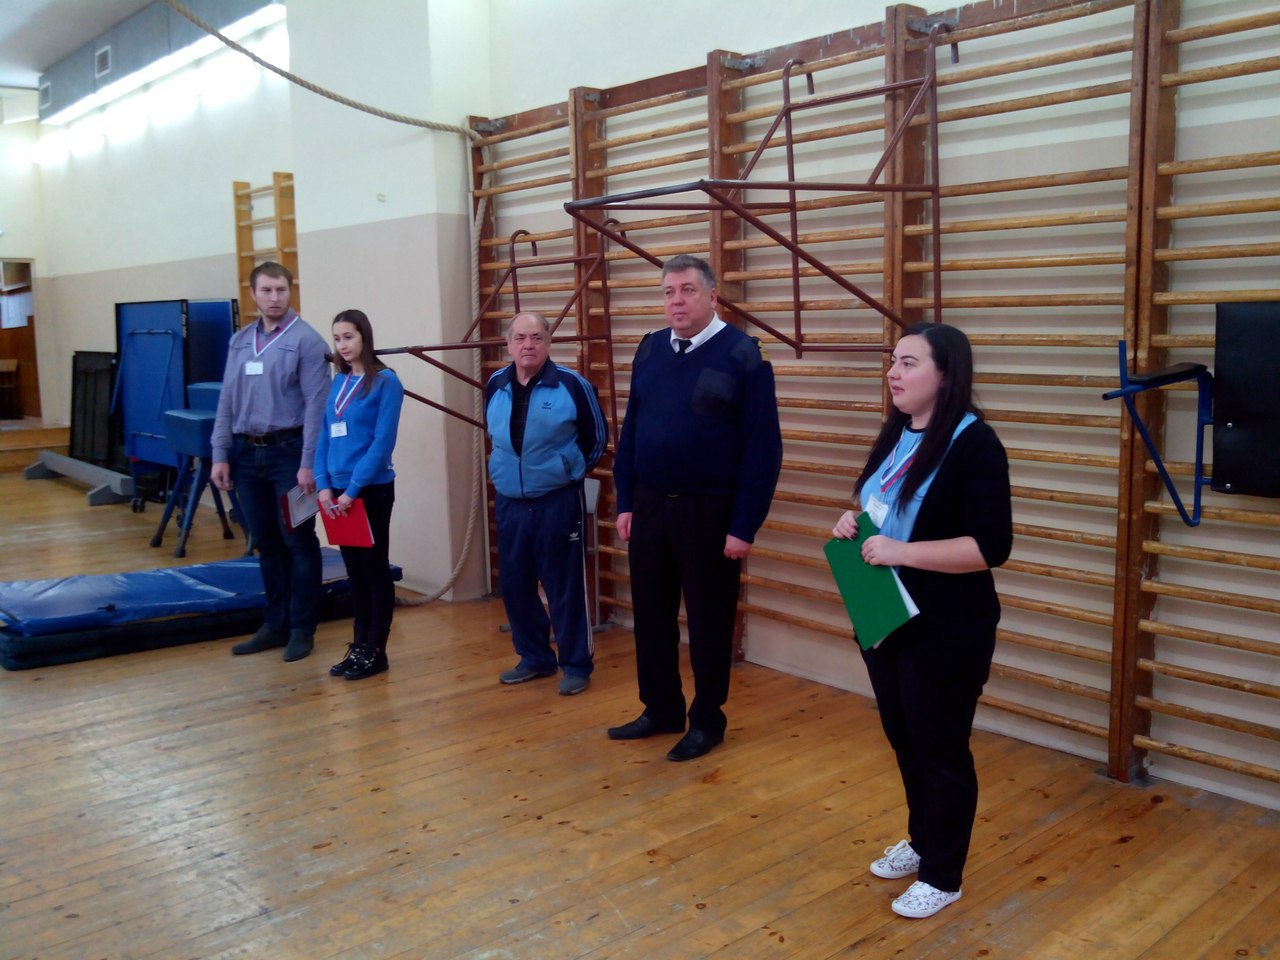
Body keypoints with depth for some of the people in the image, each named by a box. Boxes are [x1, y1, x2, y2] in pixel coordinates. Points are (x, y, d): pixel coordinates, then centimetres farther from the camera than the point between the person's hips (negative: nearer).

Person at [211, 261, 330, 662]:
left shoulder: (306, 340, -7)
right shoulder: (239, 341, 11)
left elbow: (316, 405, -12)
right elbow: (227, 402, 13)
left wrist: (308, 463, -16)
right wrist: (221, 455, 7)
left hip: (288, 451, -6)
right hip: (247, 453, 6)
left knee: (298, 542, 2)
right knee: (265, 543, 13)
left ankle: (302, 629, 11)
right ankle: (275, 624, 23)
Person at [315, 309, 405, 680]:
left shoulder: (385, 381, -9)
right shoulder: (337, 382, 10)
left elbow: (383, 442, -15)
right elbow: (324, 437, 9)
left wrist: (354, 489, -17)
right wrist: (323, 485, -3)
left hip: (372, 490, -6)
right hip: (338, 492, 6)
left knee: (375, 568, 3)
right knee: (354, 570, 13)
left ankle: (376, 650, 12)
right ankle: (359, 646, 22)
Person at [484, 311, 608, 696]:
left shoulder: (572, 385, -11)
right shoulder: (495, 386, 3)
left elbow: (596, 439, 1)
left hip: (558, 502, -5)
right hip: (508, 502, 5)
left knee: (565, 586, 1)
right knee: (514, 585, 12)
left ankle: (577, 665, 14)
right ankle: (535, 657, 28)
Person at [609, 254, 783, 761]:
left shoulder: (743, 355, -10)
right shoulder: (649, 350, 6)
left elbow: (763, 448, -12)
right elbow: (630, 430, 11)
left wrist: (745, 526, -14)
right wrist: (625, 502, 7)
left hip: (709, 511, -5)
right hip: (649, 506, 5)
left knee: (708, 620, 8)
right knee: (651, 614, 14)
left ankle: (707, 721, 25)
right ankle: (661, 709, 31)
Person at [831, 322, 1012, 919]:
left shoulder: (973, 443, -18)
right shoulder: (897, 434, 8)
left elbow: (992, 546, -24)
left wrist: (900, 552, -26)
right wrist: (854, 523, 0)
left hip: (945, 631, -8)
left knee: (941, 749, 7)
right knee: (903, 739, 20)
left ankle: (942, 876, 24)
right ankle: (921, 842, 41)